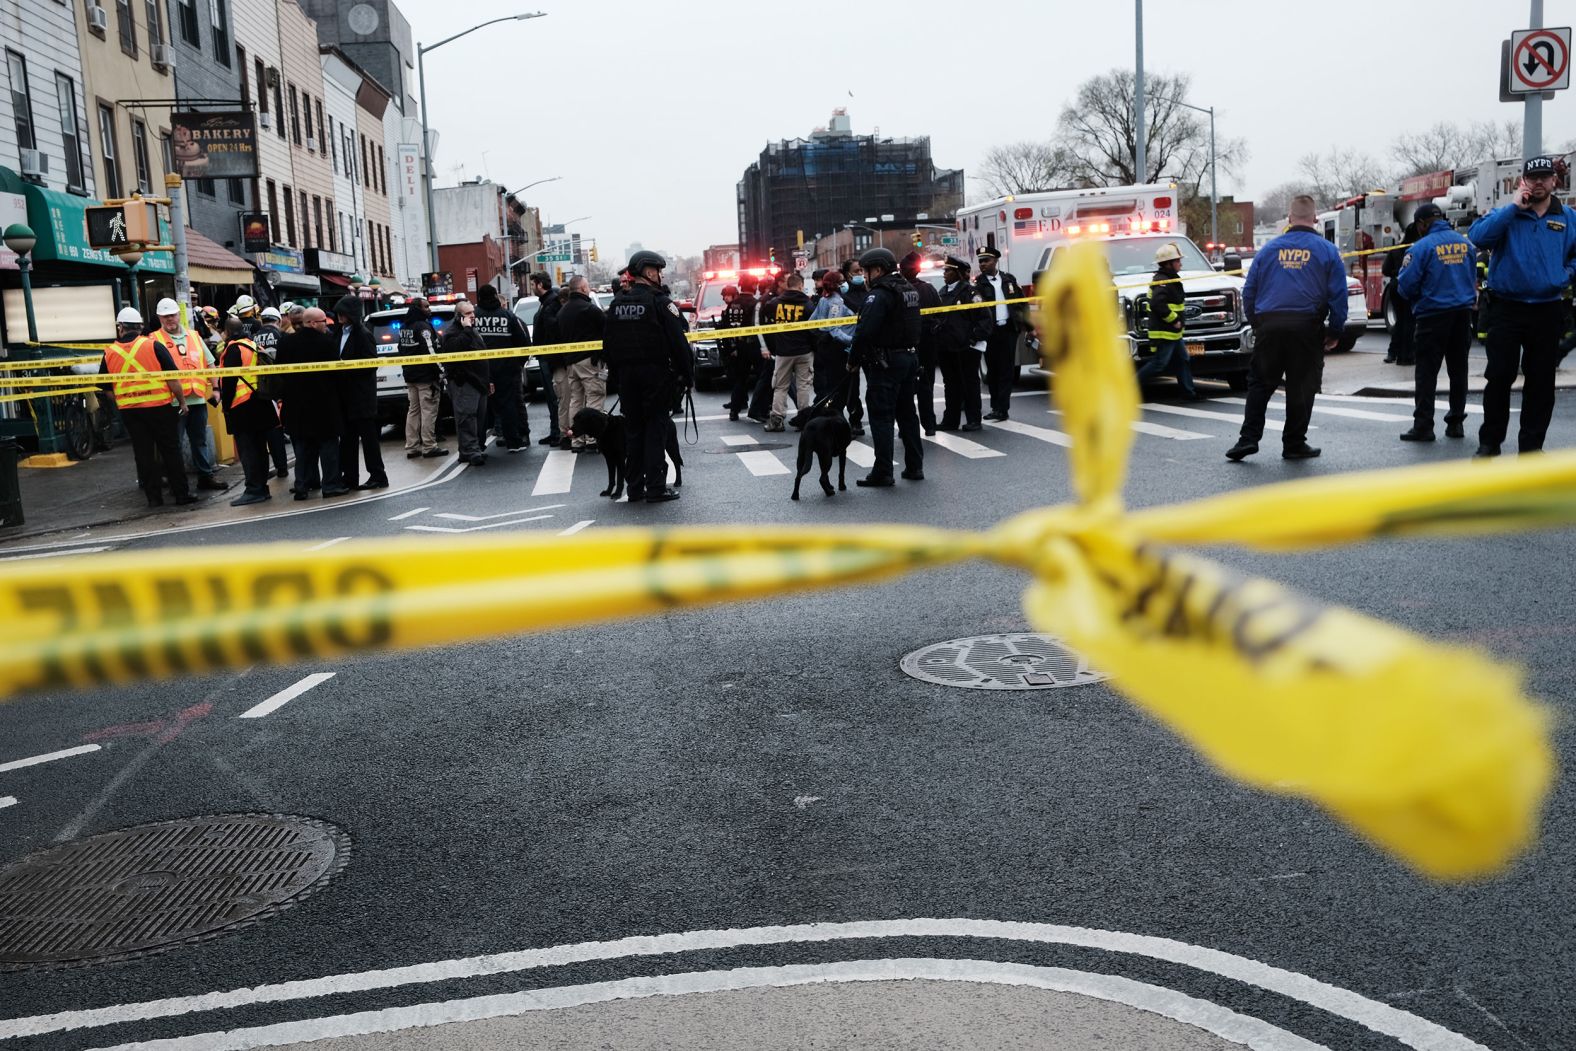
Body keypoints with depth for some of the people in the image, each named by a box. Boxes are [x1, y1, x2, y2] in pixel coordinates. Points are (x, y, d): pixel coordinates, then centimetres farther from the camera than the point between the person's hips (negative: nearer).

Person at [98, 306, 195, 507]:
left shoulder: (109, 353, 3)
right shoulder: (153, 346, -6)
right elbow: (172, 376, -8)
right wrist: (182, 401, 2)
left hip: (129, 411, 2)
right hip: (159, 407, -2)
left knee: (143, 454, 8)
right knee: (171, 452, 5)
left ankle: (153, 497, 10)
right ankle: (181, 493, 5)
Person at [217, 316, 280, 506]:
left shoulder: (233, 348, -10)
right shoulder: (253, 344, 12)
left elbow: (229, 379, -14)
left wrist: (226, 404, -7)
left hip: (242, 405, -8)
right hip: (260, 402, 8)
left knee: (246, 449, -6)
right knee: (259, 446, 11)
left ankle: (254, 490, -9)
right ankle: (262, 488, 15)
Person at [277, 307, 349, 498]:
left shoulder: (286, 342, 2)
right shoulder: (327, 342, -14)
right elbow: (335, 370, -10)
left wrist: (285, 395, 15)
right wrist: (334, 393, 5)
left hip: (297, 403, 5)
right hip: (324, 402, -5)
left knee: (303, 446, 13)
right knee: (328, 443, 4)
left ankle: (303, 485, 14)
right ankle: (331, 484, 3)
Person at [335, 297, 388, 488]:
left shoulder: (362, 334, -11)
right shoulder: (341, 333, 12)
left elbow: (371, 364, -14)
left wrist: (346, 366, -18)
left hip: (361, 395, -8)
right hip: (346, 394, 8)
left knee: (368, 436, -3)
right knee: (347, 437, 11)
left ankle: (378, 476, 4)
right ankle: (349, 477, 17)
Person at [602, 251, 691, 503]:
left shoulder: (617, 303, 9)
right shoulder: (660, 302, -10)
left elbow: (608, 345, 12)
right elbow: (678, 342, -14)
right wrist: (687, 373, -6)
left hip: (626, 375, 6)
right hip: (656, 374, -5)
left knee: (632, 429, 10)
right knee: (655, 428, -1)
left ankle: (634, 486, 13)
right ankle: (655, 487, -2)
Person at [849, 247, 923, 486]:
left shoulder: (879, 294, -16)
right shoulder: (909, 290, 14)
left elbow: (864, 331, -24)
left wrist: (853, 359, -13)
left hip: (885, 362, -9)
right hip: (910, 357, 9)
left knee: (881, 417, -4)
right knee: (907, 413, 15)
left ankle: (882, 472, -3)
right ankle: (914, 466, 21)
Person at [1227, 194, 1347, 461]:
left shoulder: (1268, 249, 10)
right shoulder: (1327, 251, 4)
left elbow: (1249, 291, 10)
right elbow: (1338, 294, 1)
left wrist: (1255, 324, 18)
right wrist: (1334, 331, 8)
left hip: (1268, 325, 2)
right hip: (1307, 327, -2)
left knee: (1259, 383, 9)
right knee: (1301, 387, 5)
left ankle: (1249, 438, 1)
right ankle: (1294, 444, 10)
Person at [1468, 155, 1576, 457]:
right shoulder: (1506, 214, 1)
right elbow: (1478, 236, -18)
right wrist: (1514, 206, -17)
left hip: (1547, 312, 2)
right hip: (1506, 308, -2)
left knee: (1541, 381, 6)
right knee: (1499, 377, 0)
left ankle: (1532, 445, 14)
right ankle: (1489, 442, 10)